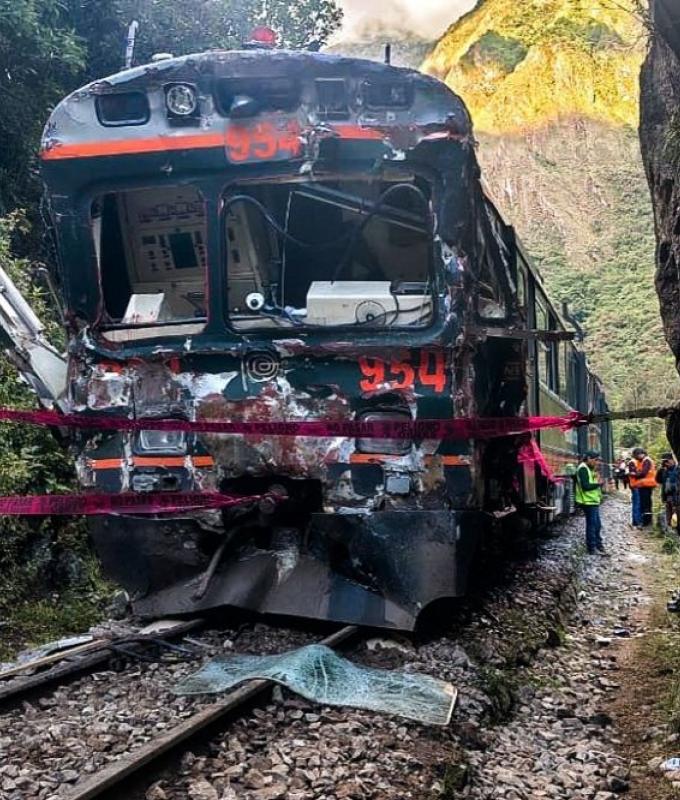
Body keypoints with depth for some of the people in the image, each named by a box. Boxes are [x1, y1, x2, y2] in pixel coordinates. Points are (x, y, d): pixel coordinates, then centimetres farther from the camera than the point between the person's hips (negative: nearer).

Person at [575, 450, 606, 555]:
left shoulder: (589, 468, 16)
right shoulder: (583, 469, -16)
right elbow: (585, 486, -22)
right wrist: (598, 484, -15)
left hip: (593, 500, 10)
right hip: (588, 501, -10)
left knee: (597, 525, 15)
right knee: (592, 525, -5)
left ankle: (598, 545, 25)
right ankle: (592, 548, 1)